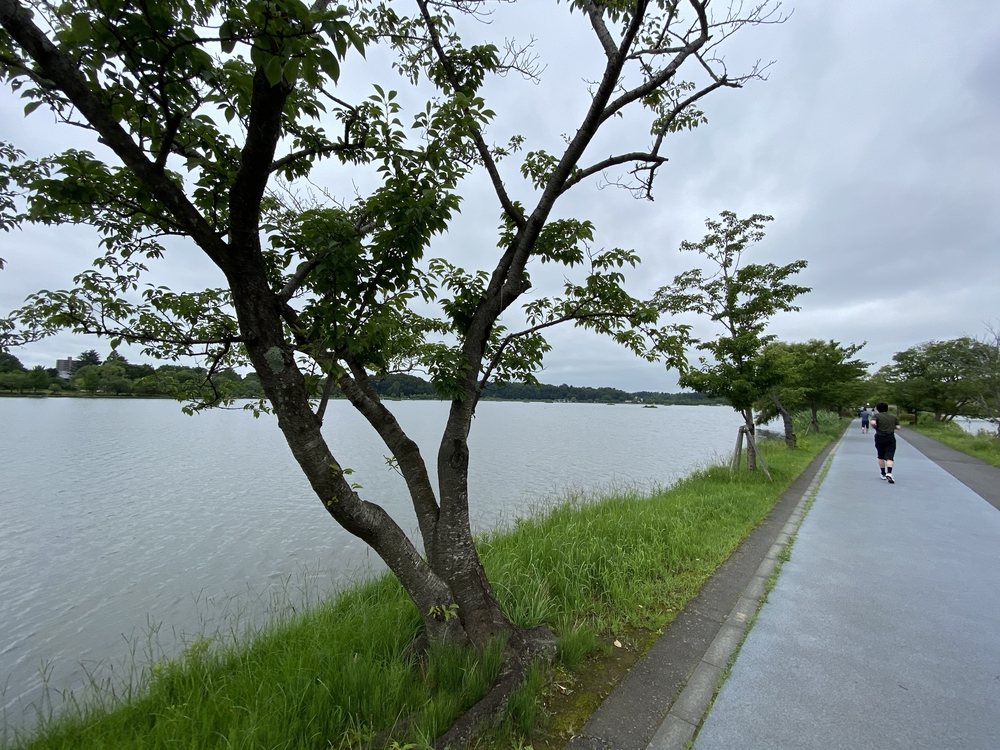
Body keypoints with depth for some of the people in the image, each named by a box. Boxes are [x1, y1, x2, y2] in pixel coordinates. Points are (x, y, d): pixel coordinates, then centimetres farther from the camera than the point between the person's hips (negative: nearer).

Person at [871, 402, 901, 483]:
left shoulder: (876, 416, -3)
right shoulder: (894, 417, 7)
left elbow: (873, 423, -21)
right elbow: (898, 427, 2)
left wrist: (876, 427, -1)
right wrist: (891, 426, 21)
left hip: (880, 437, -1)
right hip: (891, 438, 1)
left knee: (881, 457, 13)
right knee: (889, 457, -5)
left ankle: (883, 474, 21)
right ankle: (889, 473, -24)